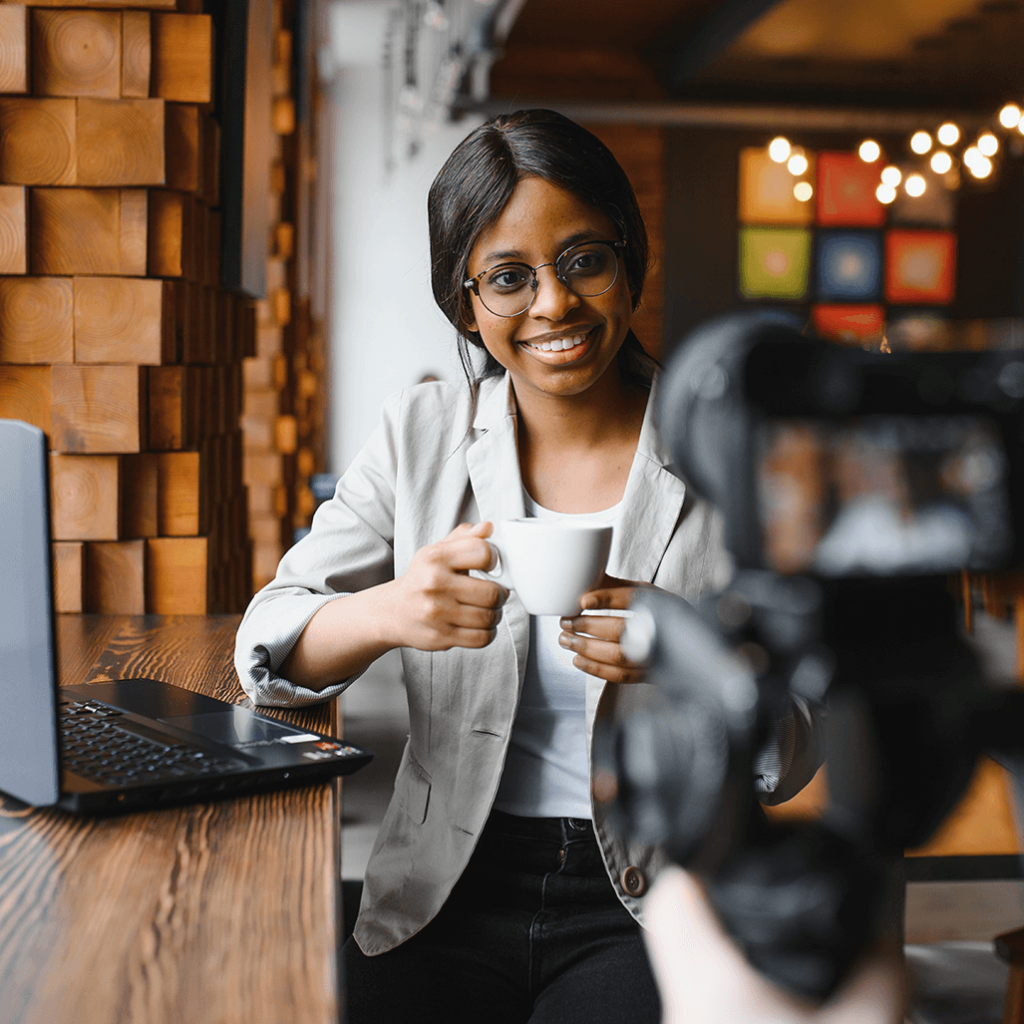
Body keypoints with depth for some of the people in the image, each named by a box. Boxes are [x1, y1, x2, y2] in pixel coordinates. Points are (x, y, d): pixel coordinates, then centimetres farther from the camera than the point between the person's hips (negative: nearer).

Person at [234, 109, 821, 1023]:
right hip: (450, 890, 2)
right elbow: (267, 650, -3)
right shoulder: (422, 434, 3)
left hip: (652, 911, -1)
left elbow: (791, 760, -1)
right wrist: (385, 614, -24)